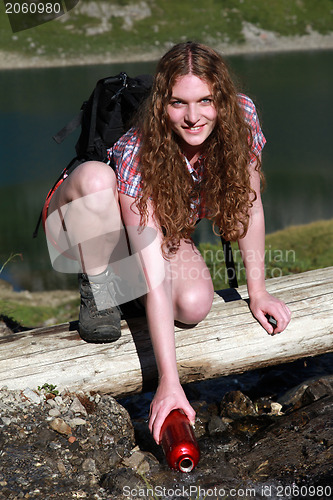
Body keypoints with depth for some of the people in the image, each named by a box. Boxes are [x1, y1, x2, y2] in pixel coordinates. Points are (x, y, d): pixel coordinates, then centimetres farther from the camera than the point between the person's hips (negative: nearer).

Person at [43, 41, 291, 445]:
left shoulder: (241, 117, -24)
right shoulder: (138, 154, -37)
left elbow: (250, 204, -9)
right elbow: (155, 277, -40)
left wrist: (257, 291, -9)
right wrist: (168, 383, -41)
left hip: (166, 229, 4)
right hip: (84, 228, -4)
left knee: (195, 305, -27)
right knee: (95, 175, -39)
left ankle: (121, 276, 6)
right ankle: (98, 288, -14)